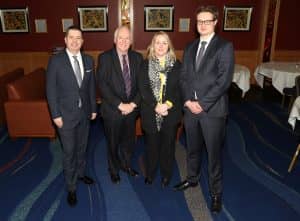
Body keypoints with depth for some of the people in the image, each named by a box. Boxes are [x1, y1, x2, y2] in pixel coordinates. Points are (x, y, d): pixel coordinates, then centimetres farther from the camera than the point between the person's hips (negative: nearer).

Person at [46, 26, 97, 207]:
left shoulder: (88, 60, 2)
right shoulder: (56, 61, -11)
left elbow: (92, 86, 7)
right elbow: (51, 90, -10)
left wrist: (93, 108, 8)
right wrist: (56, 115, -12)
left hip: (84, 113, 4)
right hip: (66, 114, -4)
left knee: (82, 147, 19)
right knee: (69, 152, 5)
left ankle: (80, 173, 43)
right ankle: (71, 187, 22)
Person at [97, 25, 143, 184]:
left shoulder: (137, 57, 2)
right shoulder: (104, 58, -9)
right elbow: (102, 85, -15)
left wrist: (133, 104, -10)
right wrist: (120, 105, -18)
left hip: (131, 109, 3)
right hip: (112, 110, -3)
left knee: (129, 141, 19)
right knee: (113, 143, 15)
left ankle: (126, 165, 44)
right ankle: (114, 170, 38)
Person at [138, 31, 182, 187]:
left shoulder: (176, 65, 2)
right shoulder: (146, 64, 2)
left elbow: (180, 88, -3)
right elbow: (143, 88, -7)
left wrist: (168, 104, -18)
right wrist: (155, 106, -17)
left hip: (171, 113, 0)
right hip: (150, 113, 0)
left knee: (168, 144, 12)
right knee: (151, 145, 12)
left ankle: (166, 175, 32)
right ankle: (150, 174, 32)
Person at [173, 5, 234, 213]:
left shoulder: (225, 47, -6)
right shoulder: (190, 48, 12)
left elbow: (224, 81, -14)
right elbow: (184, 77, 9)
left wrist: (202, 104, -16)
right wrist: (188, 101, -6)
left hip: (213, 110, -5)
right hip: (190, 108, 5)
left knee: (214, 153, 6)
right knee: (193, 148, 19)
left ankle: (216, 192, 23)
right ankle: (192, 178, 40)